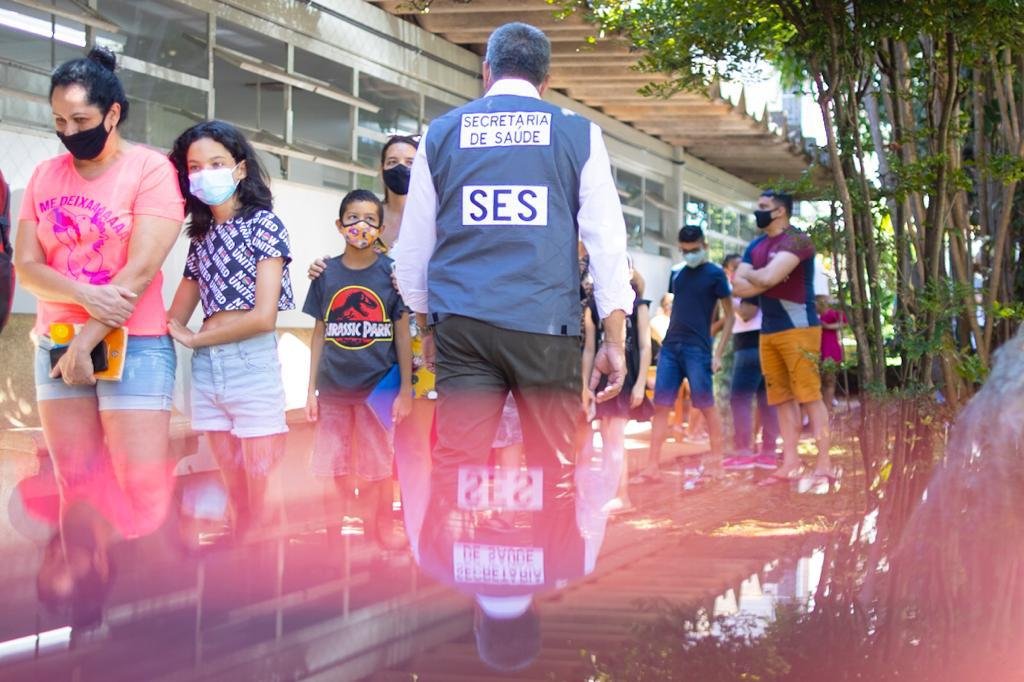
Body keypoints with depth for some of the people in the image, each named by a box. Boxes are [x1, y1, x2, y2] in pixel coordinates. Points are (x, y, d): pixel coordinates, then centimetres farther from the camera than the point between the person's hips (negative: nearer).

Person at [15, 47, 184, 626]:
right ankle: (83, 600, 11)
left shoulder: (150, 169, -5)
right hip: (57, 344, 4)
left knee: (145, 492, -11)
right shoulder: (46, 175, 9)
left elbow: (142, 269, -13)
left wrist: (88, 342, -14)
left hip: (134, 345, -4)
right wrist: (86, 297, -17)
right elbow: (26, 264, 1)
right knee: (76, 486, 5)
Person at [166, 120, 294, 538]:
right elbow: (176, 317, 15)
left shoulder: (263, 224, -3)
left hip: (252, 366, -6)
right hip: (206, 369, 6)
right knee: (238, 504, 9)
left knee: (264, 507, -6)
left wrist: (194, 339, -1)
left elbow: (264, 316, -11)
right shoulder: (201, 236, 16)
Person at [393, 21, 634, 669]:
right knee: (553, 471, 7)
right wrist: (615, 339, 6)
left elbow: (413, 246, 16)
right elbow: (606, 238, 3)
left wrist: (427, 323, 29)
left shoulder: (442, 134, 12)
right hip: (546, 324, -1)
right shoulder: (577, 134, 7)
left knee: (457, 470, -2)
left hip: (462, 325, 1)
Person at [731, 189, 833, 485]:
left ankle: (823, 465, -11)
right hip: (768, 331, 8)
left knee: (809, 396, -10)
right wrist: (762, 278, -10)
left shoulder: (796, 240, -10)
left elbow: (768, 277, -22)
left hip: (798, 328, -8)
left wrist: (749, 275, -1)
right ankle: (790, 464, 9)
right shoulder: (756, 246, 15)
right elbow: (739, 287, 7)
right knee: (782, 399, 6)